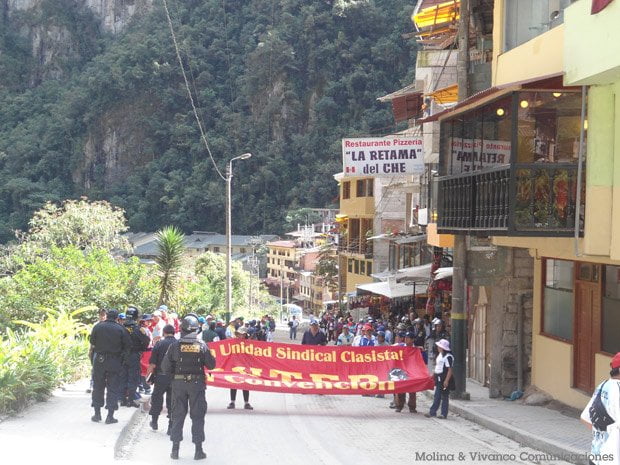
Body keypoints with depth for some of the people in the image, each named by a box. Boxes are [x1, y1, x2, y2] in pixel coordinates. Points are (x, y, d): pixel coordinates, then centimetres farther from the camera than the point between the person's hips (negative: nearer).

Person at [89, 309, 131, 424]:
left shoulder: (97, 327, -3)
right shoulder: (120, 329, -5)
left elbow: (92, 344, 2)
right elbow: (128, 346, -4)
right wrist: (123, 357, 10)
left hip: (99, 360, 1)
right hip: (115, 362, -1)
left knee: (98, 387, 13)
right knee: (113, 388, 4)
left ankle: (97, 413, 16)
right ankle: (110, 416, 0)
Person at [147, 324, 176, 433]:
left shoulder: (159, 344, -5)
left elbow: (152, 364, -7)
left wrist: (148, 375, 4)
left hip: (161, 376, -1)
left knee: (157, 399, 17)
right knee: (172, 401, 7)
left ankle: (154, 422, 26)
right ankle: (171, 427, 7)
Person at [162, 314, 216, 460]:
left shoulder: (175, 345, -6)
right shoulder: (202, 345, -5)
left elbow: (165, 367, -5)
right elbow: (211, 365, -1)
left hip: (179, 384, 1)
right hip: (197, 383, -1)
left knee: (178, 415, 10)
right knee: (198, 416, 6)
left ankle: (175, 449, 11)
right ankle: (198, 450, 6)